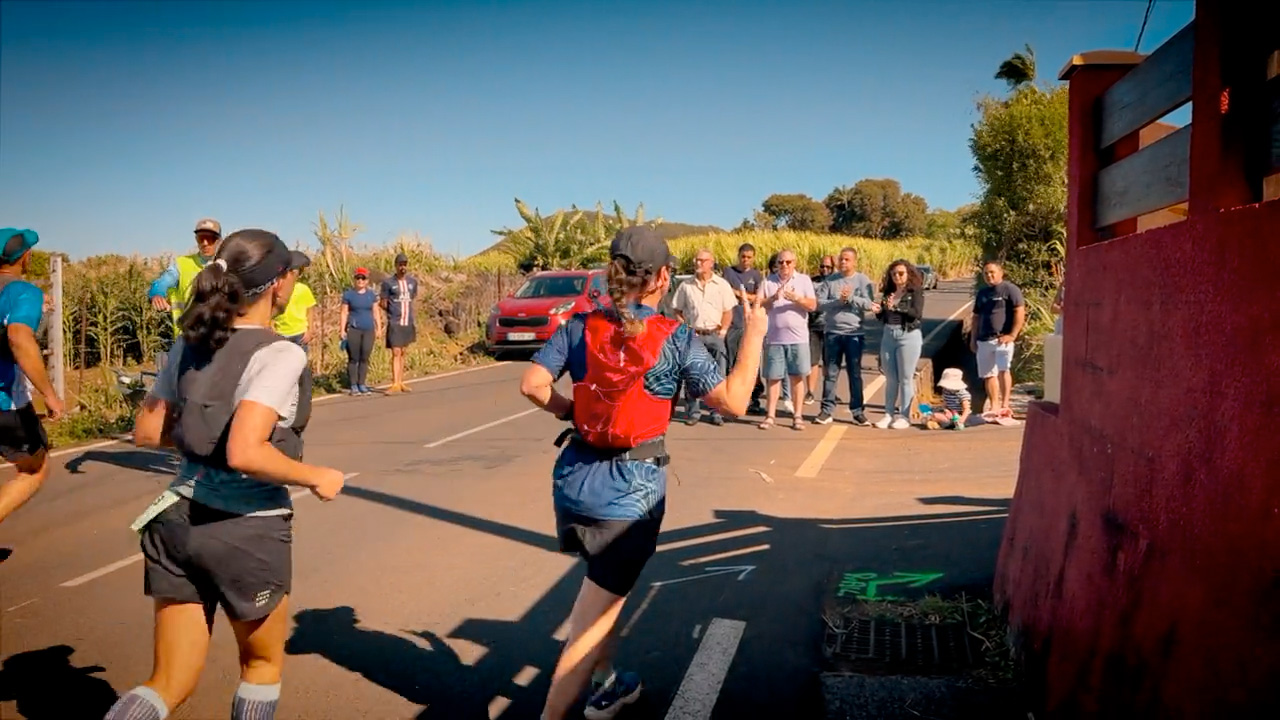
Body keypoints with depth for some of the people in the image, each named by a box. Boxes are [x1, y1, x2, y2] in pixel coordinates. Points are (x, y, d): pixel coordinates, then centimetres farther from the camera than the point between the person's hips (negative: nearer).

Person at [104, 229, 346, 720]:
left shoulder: (189, 346, 4)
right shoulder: (279, 355, -17)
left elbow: (147, 432, 10)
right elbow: (245, 453, -28)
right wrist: (316, 478, -14)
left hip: (176, 520, 6)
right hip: (247, 531, -6)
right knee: (262, 664, 22)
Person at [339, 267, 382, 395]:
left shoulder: (372, 294, 10)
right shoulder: (349, 294, 2)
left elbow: (376, 312, 14)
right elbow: (344, 313, 1)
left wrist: (379, 328, 7)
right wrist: (342, 330, -4)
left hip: (369, 330, 3)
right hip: (353, 329, -3)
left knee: (365, 358, 4)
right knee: (353, 358, -2)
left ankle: (362, 384, 11)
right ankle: (353, 386, 2)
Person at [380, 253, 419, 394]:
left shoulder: (413, 281, 7)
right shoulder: (388, 283, -5)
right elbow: (383, 304, 2)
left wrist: (413, 316, 9)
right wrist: (395, 313, 8)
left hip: (408, 323, 4)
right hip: (395, 323, -4)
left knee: (402, 353, 11)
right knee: (396, 353, -9)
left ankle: (400, 382, 16)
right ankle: (395, 384, -12)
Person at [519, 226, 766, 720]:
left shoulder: (580, 327, 0)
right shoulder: (677, 340, -10)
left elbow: (532, 385, -7)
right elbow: (733, 402, -9)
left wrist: (570, 410, 11)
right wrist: (754, 333, 1)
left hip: (574, 479, 5)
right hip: (631, 486, -5)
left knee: (605, 587, 30)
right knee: (595, 615, 3)